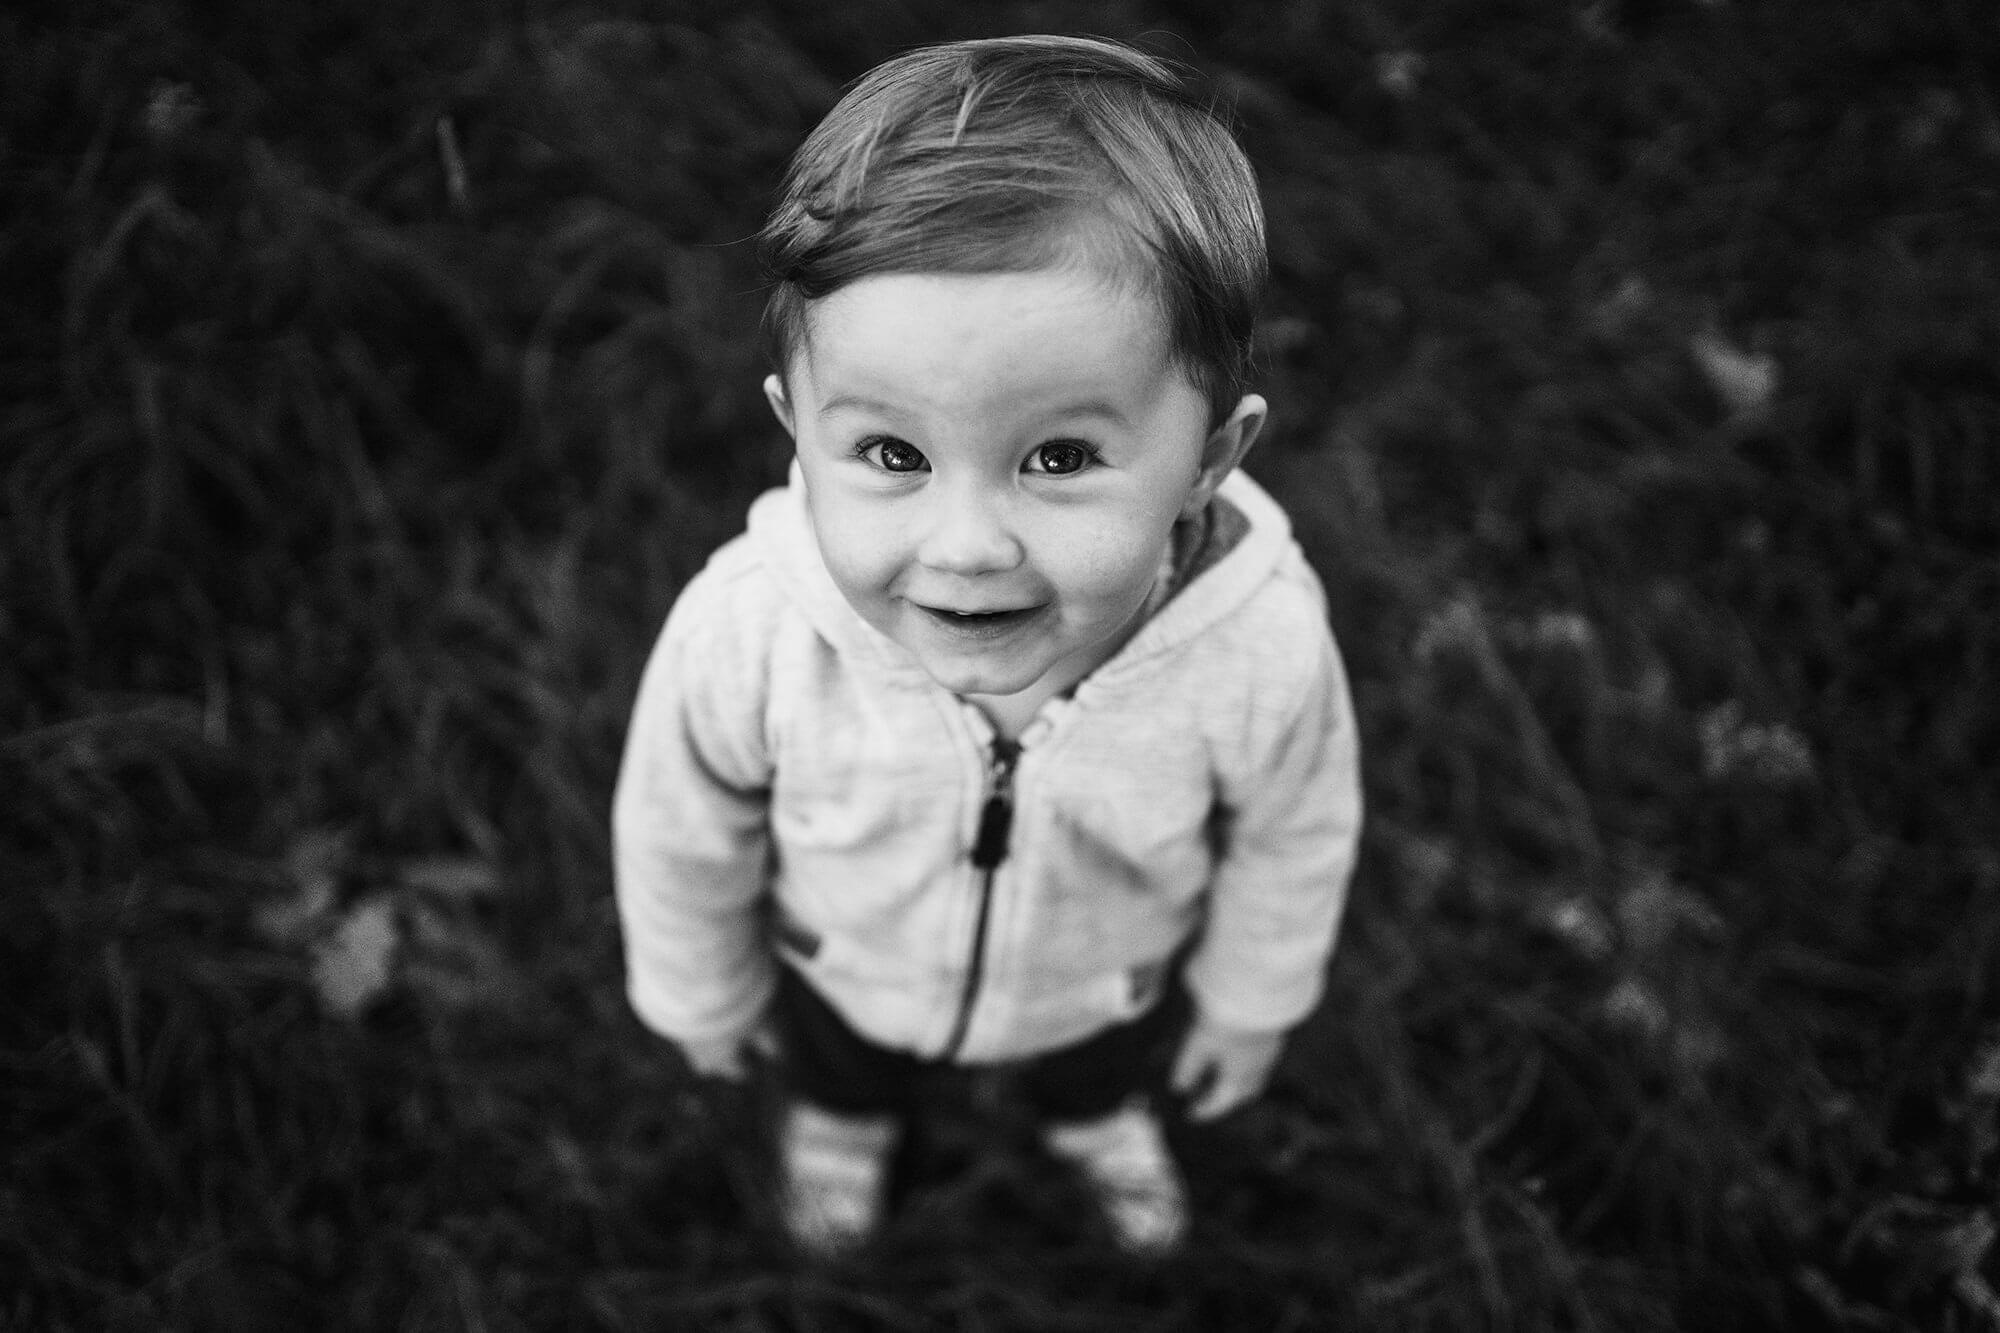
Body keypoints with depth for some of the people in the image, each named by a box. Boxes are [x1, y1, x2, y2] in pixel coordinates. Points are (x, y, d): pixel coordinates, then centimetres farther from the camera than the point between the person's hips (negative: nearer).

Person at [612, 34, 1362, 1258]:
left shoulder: (1266, 646, -41)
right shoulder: (744, 633, -43)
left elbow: (1292, 846, -17)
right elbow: (684, 835, -19)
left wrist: (1249, 1008, 0)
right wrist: (702, 997, -1)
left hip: (1110, 985, 1)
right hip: (848, 982, 0)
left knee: (1107, 1068, 36)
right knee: (841, 1072, 36)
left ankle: (1103, 1114, 73)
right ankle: (842, 1118, 73)